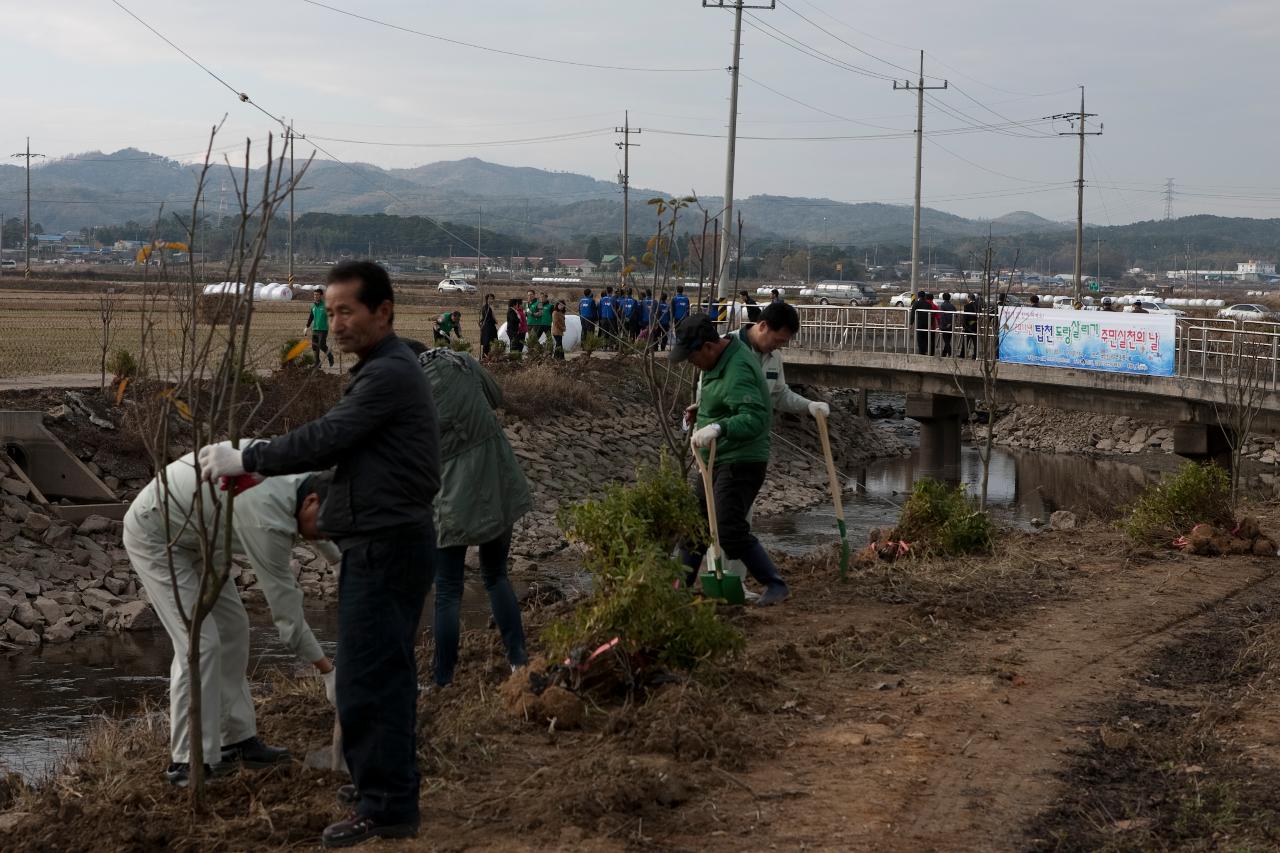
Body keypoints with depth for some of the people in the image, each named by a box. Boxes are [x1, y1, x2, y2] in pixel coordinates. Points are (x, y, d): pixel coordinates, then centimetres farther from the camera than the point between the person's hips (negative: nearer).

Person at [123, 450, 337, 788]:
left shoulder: (298, 472, -10)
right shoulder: (268, 518, -34)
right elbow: (285, 607, -27)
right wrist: (328, 671, -20)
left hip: (193, 533, 10)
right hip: (154, 537, -10)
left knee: (232, 627, 9)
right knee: (199, 643, -16)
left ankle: (238, 739, 15)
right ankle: (187, 761, -10)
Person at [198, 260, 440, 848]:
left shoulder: (389, 374, -17)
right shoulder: (382, 369, 17)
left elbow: (325, 438, -19)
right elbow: (336, 443, 17)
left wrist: (247, 459, -9)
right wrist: (254, 468, 9)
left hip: (386, 545, -11)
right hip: (381, 541, 11)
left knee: (367, 677, -7)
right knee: (385, 671, 17)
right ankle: (387, 789, 28)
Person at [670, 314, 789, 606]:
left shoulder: (738, 372, -25)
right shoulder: (722, 357, 8)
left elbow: (755, 418, -36)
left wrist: (718, 428, -48)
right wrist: (702, 409, 18)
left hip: (741, 462, -10)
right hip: (719, 459, 11)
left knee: (730, 530, -15)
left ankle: (775, 586, -5)